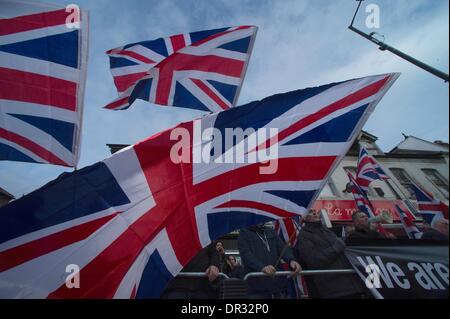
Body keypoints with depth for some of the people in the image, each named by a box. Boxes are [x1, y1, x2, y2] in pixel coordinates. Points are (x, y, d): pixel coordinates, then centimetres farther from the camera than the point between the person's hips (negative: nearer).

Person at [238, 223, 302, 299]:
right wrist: (262, 267, -32)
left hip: (279, 284, 5)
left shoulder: (271, 232, 14)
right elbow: (246, 255, -15)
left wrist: (291, 260, -21)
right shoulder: (244, 234, -1)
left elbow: (283, 247, 0)